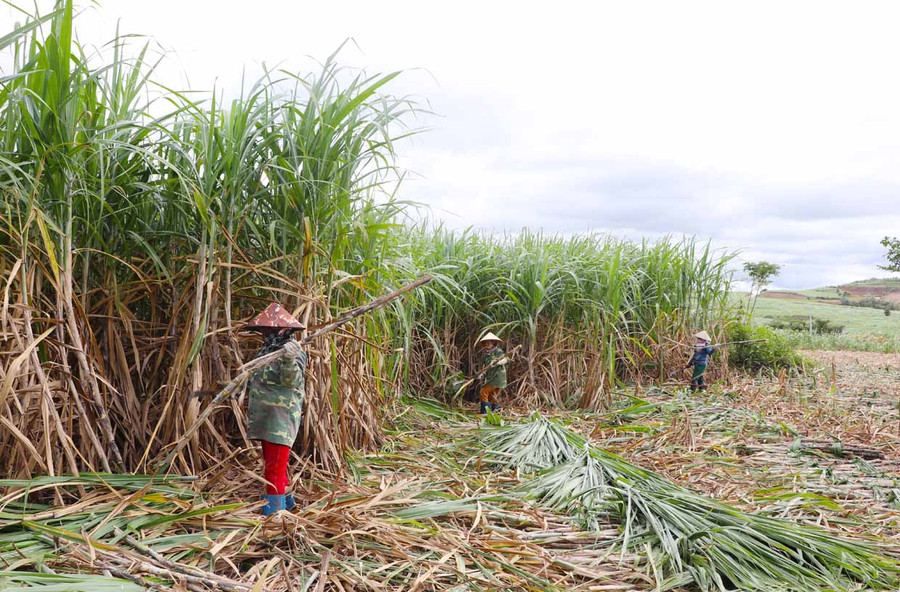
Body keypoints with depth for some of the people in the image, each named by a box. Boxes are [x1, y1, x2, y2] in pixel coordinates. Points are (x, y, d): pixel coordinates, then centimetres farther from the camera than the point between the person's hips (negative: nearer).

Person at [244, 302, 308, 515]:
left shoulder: (292, 350, -14)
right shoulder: (267, 350, 15)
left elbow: (290, 381, -28)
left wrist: (289, 360, -42)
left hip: (281, 419, -10)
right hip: (266, 418, 10)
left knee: (275, 466, -9)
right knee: (271, 462, 21)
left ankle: (273, 510, -3)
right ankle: (286, 499, 36)